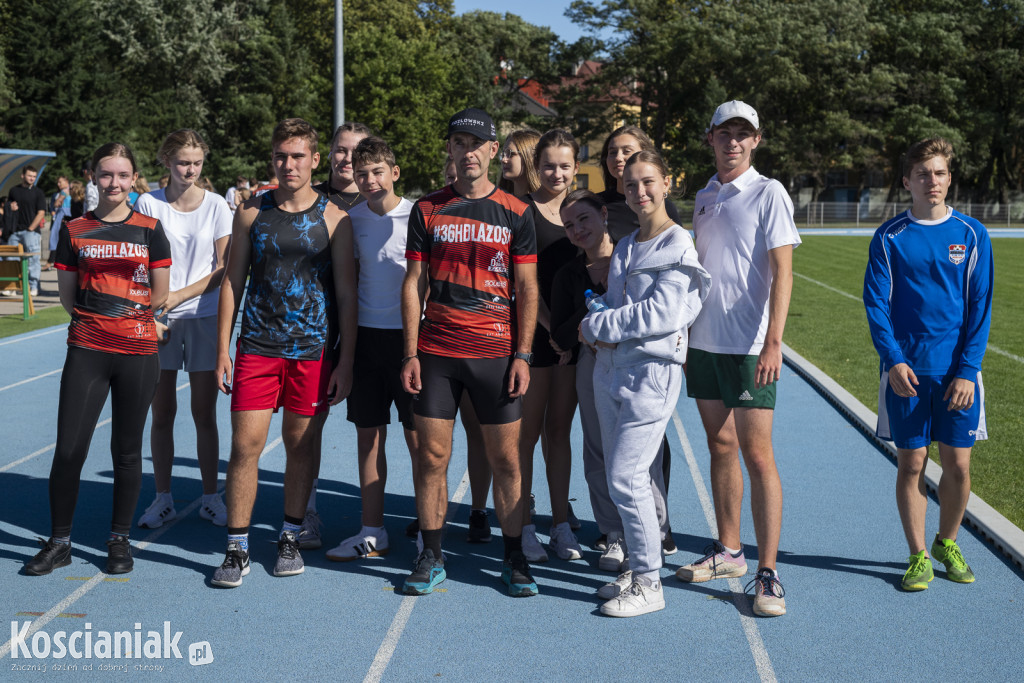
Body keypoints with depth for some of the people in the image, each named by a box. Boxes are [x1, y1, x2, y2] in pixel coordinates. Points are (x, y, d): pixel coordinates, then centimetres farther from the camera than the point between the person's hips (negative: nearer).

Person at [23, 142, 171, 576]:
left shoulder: (149, 230, 4)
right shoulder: (75, 231, 6)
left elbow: (159, 296, 5)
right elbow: (68, 297, 9)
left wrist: (114, 309, 8)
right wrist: (130, 306, 6)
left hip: (138, 351, 0)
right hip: (87, 350, 1)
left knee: (127, 451, 7)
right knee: (68, 449, -2)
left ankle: (120, 540, 22)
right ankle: (59, 543, 14)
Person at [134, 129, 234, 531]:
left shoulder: (215, 205, 1)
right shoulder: (148, 204, 1)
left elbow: (223, 268, 0)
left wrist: (178, 296, -9)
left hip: (204, 318, 0)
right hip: (158, 320, 0)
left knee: (204, 414, 3)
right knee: (162, 413, 5)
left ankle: (211, 498, 15)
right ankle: (163, 499, 17)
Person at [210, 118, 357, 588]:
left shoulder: (334, 219, 1)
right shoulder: (251, 213, 6)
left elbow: (346, 294, 2)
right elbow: (232, 282, 9)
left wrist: (345, 361, -3)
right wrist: (222, 349, 4)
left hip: (315, 351, -1)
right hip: (257, 349, 1)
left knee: (302, 444, 8)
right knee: (245, 445, -4)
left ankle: (290, 537, 25)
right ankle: (237, 549, 7)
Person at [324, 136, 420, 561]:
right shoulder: (352, 219, 7)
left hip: (410, 335, -5)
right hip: (366, 335, 5)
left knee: (418, 437, -1)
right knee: (368, 435, 9)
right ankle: (372, 533, 19)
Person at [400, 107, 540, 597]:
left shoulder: (515, 214, 4)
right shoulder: (427, 210, 6)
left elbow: (527, 290, 4)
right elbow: (414, 284, 6)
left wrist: (522, 356, -4)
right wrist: (410, 353, 0)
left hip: (496, 354, -1)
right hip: (436, 353, 1)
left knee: (505, 460, 3)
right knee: (432, 457, 3)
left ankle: (513, 558, 16)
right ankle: (431, 557, 16)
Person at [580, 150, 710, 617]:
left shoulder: (678, 246, -7)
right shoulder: (624, 247, 17)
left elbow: (663, 312, -17)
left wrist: (595, 325, -10)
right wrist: (598, 329, -4)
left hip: (652, 371, -8)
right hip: (609, 368, 8)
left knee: (626, 477, -11)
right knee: (619, 476, 11)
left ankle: (649, 583, 1)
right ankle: (635, 568, 23)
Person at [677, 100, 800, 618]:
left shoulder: (769, 193, -5)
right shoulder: (704, 197, 14)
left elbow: (782, 273, -12)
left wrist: (773, 342, -21)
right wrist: (682, 333, 17)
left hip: (750, 347, -6)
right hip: (703, 342, 6)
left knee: (757, 455, -7)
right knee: (720, 448, 12)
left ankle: (767, 574, -3)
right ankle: (728, 551, 23)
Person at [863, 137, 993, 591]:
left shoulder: (971, 235, 3)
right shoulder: (890, 238, 1)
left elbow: (980, 308, 1)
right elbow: (876, 303, -1)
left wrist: (968, 370, -7)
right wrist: (892, 360, -13)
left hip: (957, 372, 1)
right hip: (906, 371, -1)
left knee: (958, 465, 4)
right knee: (910, 463, 3)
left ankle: (947, 543, 28)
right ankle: (918, 556, 16)